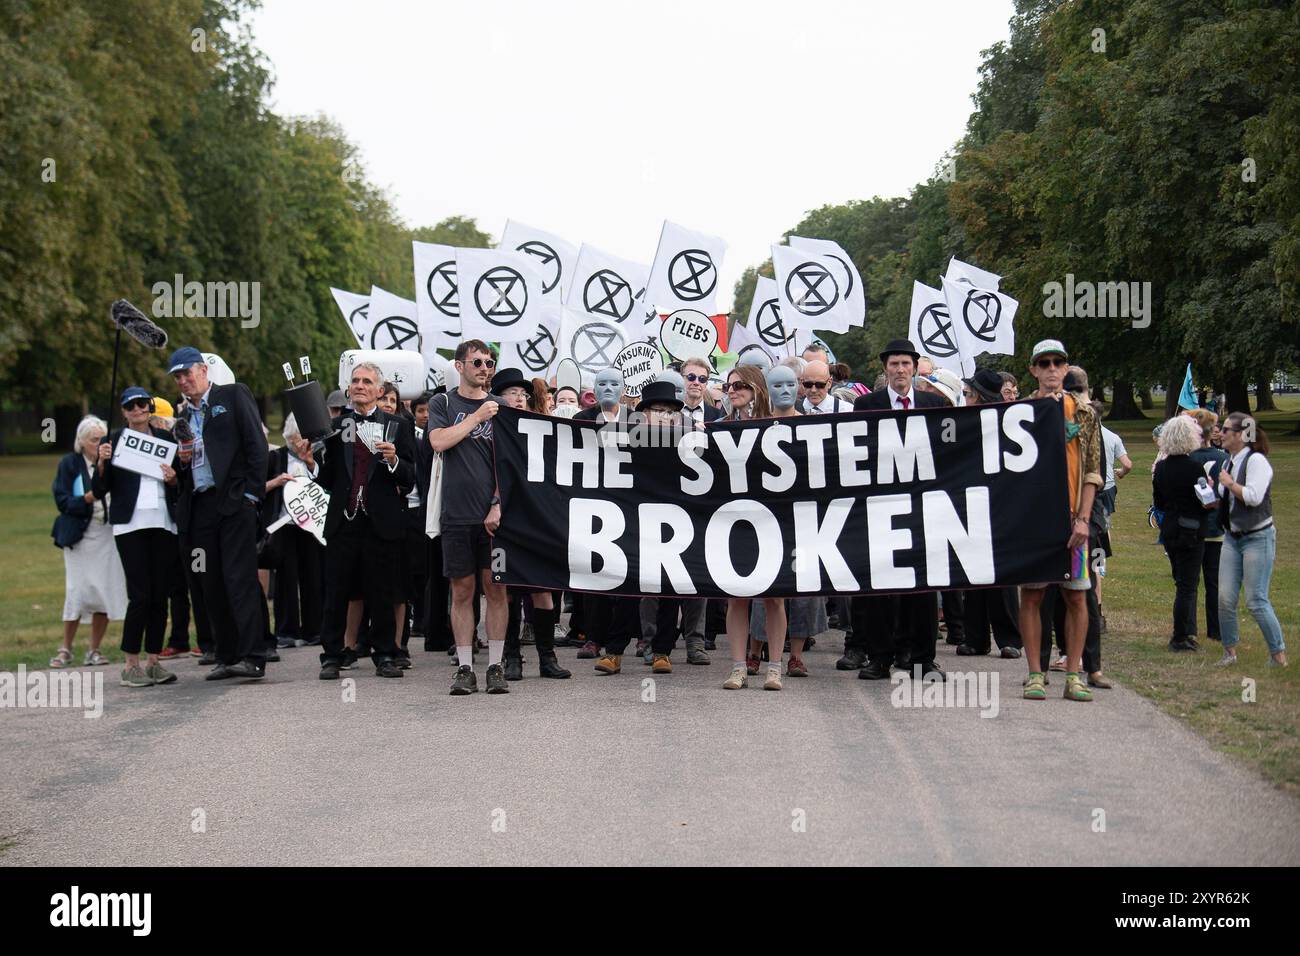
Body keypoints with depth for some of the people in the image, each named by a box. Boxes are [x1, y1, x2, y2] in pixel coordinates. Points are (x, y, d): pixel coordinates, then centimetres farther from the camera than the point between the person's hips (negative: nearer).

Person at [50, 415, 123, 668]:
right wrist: (87, 498, -21)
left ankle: (94, 650, 11)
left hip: (108, 533, 2)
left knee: (106, 591, -1)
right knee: (77, 591, -4)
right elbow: (62, 501, -4)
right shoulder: (69, 463, 2)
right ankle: (66, 650, 10)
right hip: (79, 535, -1)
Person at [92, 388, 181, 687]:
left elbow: (181, 487, 17)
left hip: (163, 524, 3)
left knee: (160, 595, 3)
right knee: (140, 595, -10)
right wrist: (102, 463, -15)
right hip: (131, 524, -3)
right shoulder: (114, 441, 5)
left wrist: (173, 479, -5)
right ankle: (130, 665, -3)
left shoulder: (165, 438, 13)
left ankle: (153, 660, 11)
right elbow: (99, 491, 2)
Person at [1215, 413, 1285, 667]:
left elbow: (1253, 497, -25)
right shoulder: (1228, 463, 11)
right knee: (1225, 598, 2)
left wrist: (1229, 483, -12)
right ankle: (1229, 650, 15)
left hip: (1258, 538, -7)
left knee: (1256, 601, -8)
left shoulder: (1256, 460, -14)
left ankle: (1278, 654, 5)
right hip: (1232, 538, 7)